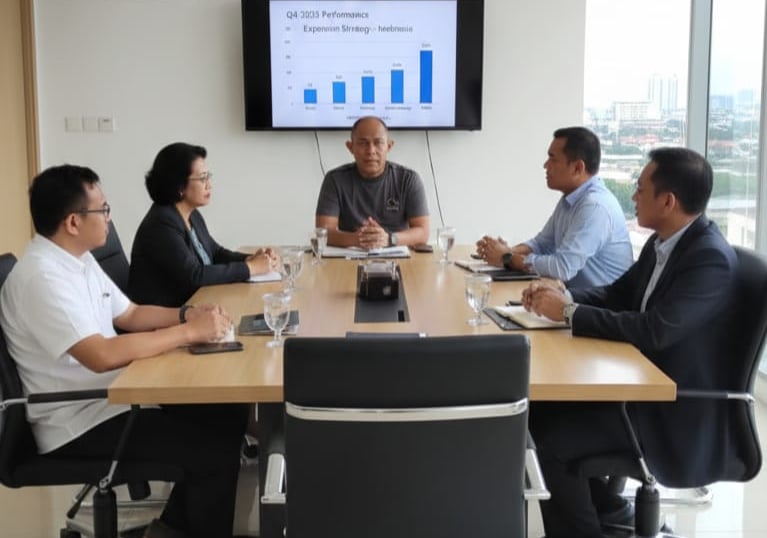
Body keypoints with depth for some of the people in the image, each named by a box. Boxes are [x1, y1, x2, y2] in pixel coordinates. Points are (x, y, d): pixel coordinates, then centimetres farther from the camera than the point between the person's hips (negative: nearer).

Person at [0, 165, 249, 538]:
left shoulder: (78, 259, 7)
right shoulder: (41, 278, -24)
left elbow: (129, 315, 16)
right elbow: (102, 356, -34)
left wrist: (187, 314, -3)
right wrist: (189, 332, -27)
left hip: (112, 397, 10)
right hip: (80, 425, -10)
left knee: (229, 414, 4)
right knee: (217, 451, -18)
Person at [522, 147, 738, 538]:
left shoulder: (711, 259, -23)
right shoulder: (662, 242, 4)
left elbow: (655, 330, -31)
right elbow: (618, 293, 13)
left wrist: (569, 312, -24)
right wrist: (562, 296, -5)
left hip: (681, 408, -9)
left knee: (553, 440, -18)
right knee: (544, 404, 4)